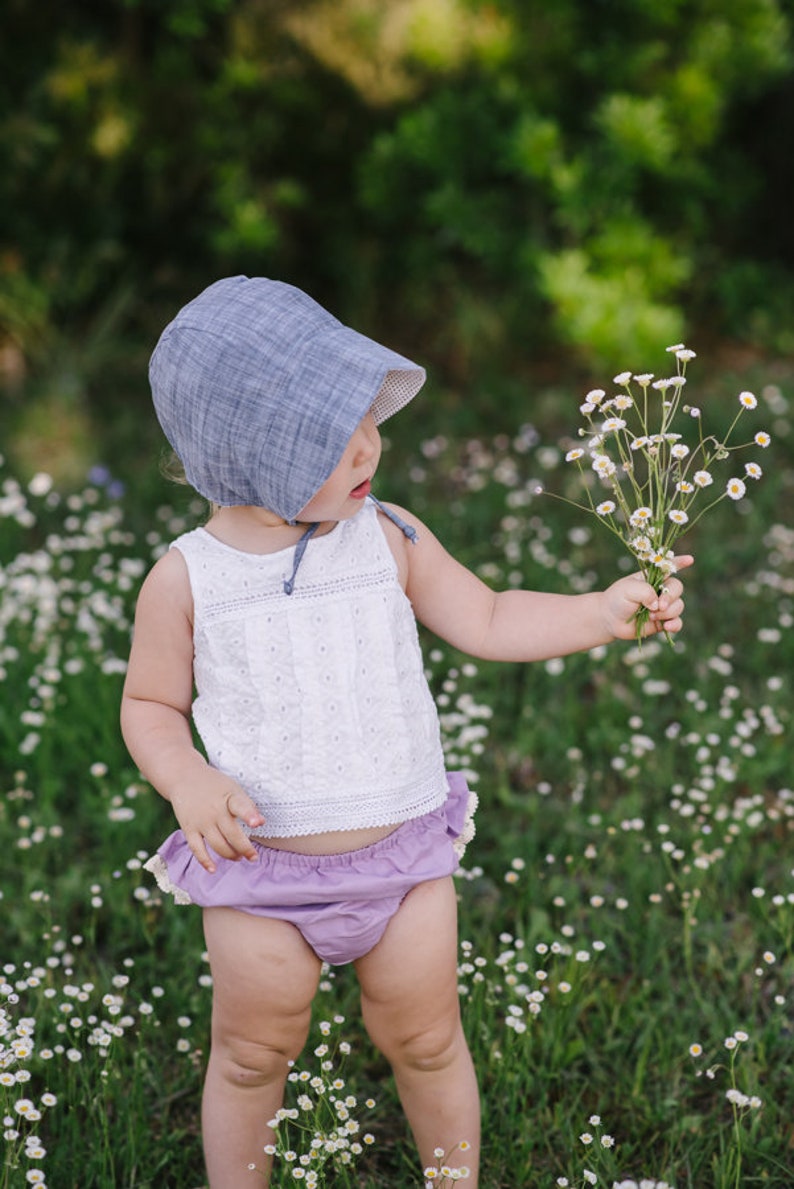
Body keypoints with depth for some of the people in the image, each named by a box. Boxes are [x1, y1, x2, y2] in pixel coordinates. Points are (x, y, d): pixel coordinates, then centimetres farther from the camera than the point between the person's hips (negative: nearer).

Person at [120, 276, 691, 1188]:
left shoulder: (388, 540, -7)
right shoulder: (186, 580, -11)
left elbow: (489, 623, 1)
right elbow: (150, 706, -1)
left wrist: (604, 611, -10)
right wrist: (187, 781, -19)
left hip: (404, 856, 2)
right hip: (262, 874, -1)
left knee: (426, 1044, 16)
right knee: (250, 1058, 15)